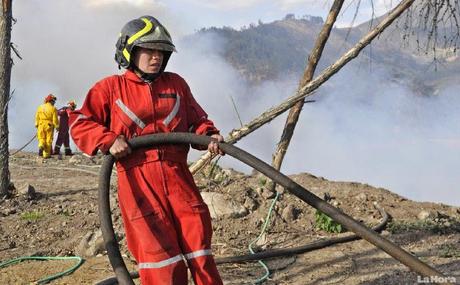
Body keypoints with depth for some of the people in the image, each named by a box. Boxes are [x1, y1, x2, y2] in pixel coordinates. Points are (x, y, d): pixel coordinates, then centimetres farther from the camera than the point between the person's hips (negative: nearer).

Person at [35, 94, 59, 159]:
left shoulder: (40, 107, 6)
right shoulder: (53, 108, -5)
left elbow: (37, 117, 7)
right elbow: (55, 119, -7)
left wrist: (37, 125, 15)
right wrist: (57, 127, 2)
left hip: (41, 125, 3)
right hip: (49, 126, -3)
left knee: (41, 138, 12)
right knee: (48, 140, 5)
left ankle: (41, 146, -19)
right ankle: (46, 154, 6)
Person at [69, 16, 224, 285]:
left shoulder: (176, 84, 15)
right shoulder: (111, 88, 7)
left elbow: (196, 120, 19)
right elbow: (79, 123, 7)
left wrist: (209, 135, -3)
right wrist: (108, 140, -9)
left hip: (178, 177, 3)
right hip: (137, 181, -3)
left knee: (199, 246, 1)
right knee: (159, 253, -5)